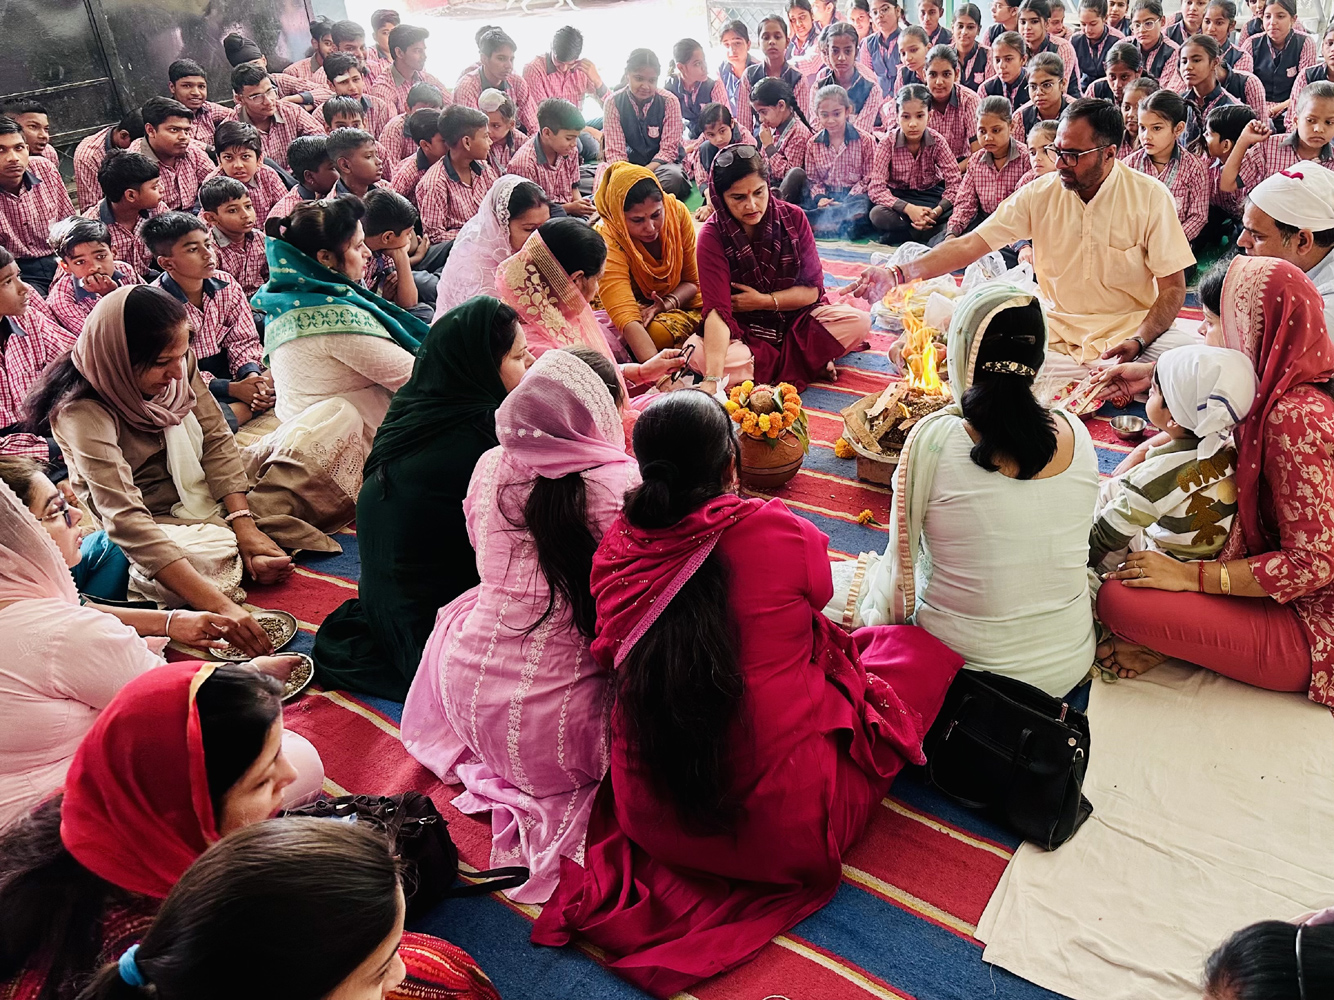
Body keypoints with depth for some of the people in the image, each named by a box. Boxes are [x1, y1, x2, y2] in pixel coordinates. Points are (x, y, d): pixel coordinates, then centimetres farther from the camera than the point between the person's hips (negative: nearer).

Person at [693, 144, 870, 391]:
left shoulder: (793, 218, -8)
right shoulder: (712, 236, -17)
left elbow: (812, 289, -4)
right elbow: (717, 310, -29)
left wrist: (763, 300, -17)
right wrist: (713, 379, -42)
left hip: (797, 320, 2)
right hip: (743, 331, -1)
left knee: (858, 321, -21)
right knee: (696, 352, -34)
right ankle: (809, 360, -22)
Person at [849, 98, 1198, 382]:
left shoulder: (1151, 198, -7)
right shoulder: (1040, 193, -2)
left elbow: (1173, 287, -5)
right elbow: (969, 245, -7)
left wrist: (1138, 342, -23)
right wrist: (897, 276, -20)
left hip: (1130, 327, -2)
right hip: (1057, 326, 2)